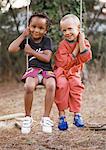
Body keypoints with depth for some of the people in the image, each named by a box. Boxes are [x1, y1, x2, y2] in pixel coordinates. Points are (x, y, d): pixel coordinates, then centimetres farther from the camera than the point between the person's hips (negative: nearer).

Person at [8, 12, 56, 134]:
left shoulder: (47, 40, 6)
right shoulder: (27, 40, 11)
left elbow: (47, 58, -7)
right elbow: (11, 49, -5)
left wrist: (31, 51, -6)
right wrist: (23, 35, -1)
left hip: (46, 70, 0)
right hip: (33, 70, 1)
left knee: (51, 85, -35)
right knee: (29, 86, -34)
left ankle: (46, 118, -25)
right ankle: (28, 118, -16)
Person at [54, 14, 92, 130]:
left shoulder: (84, 42, -1)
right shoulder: (63, 45, -12)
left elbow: (85, 58, -16)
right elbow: (63, 63, -22)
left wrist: (81, 42, -22)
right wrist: (75, 50, -19)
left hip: (74, 72, 2)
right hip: (61, 72, -2)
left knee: (76, 86, -26)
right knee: (62, 85, -30)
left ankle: (77, 114, -15)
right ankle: (62, 115, -21)